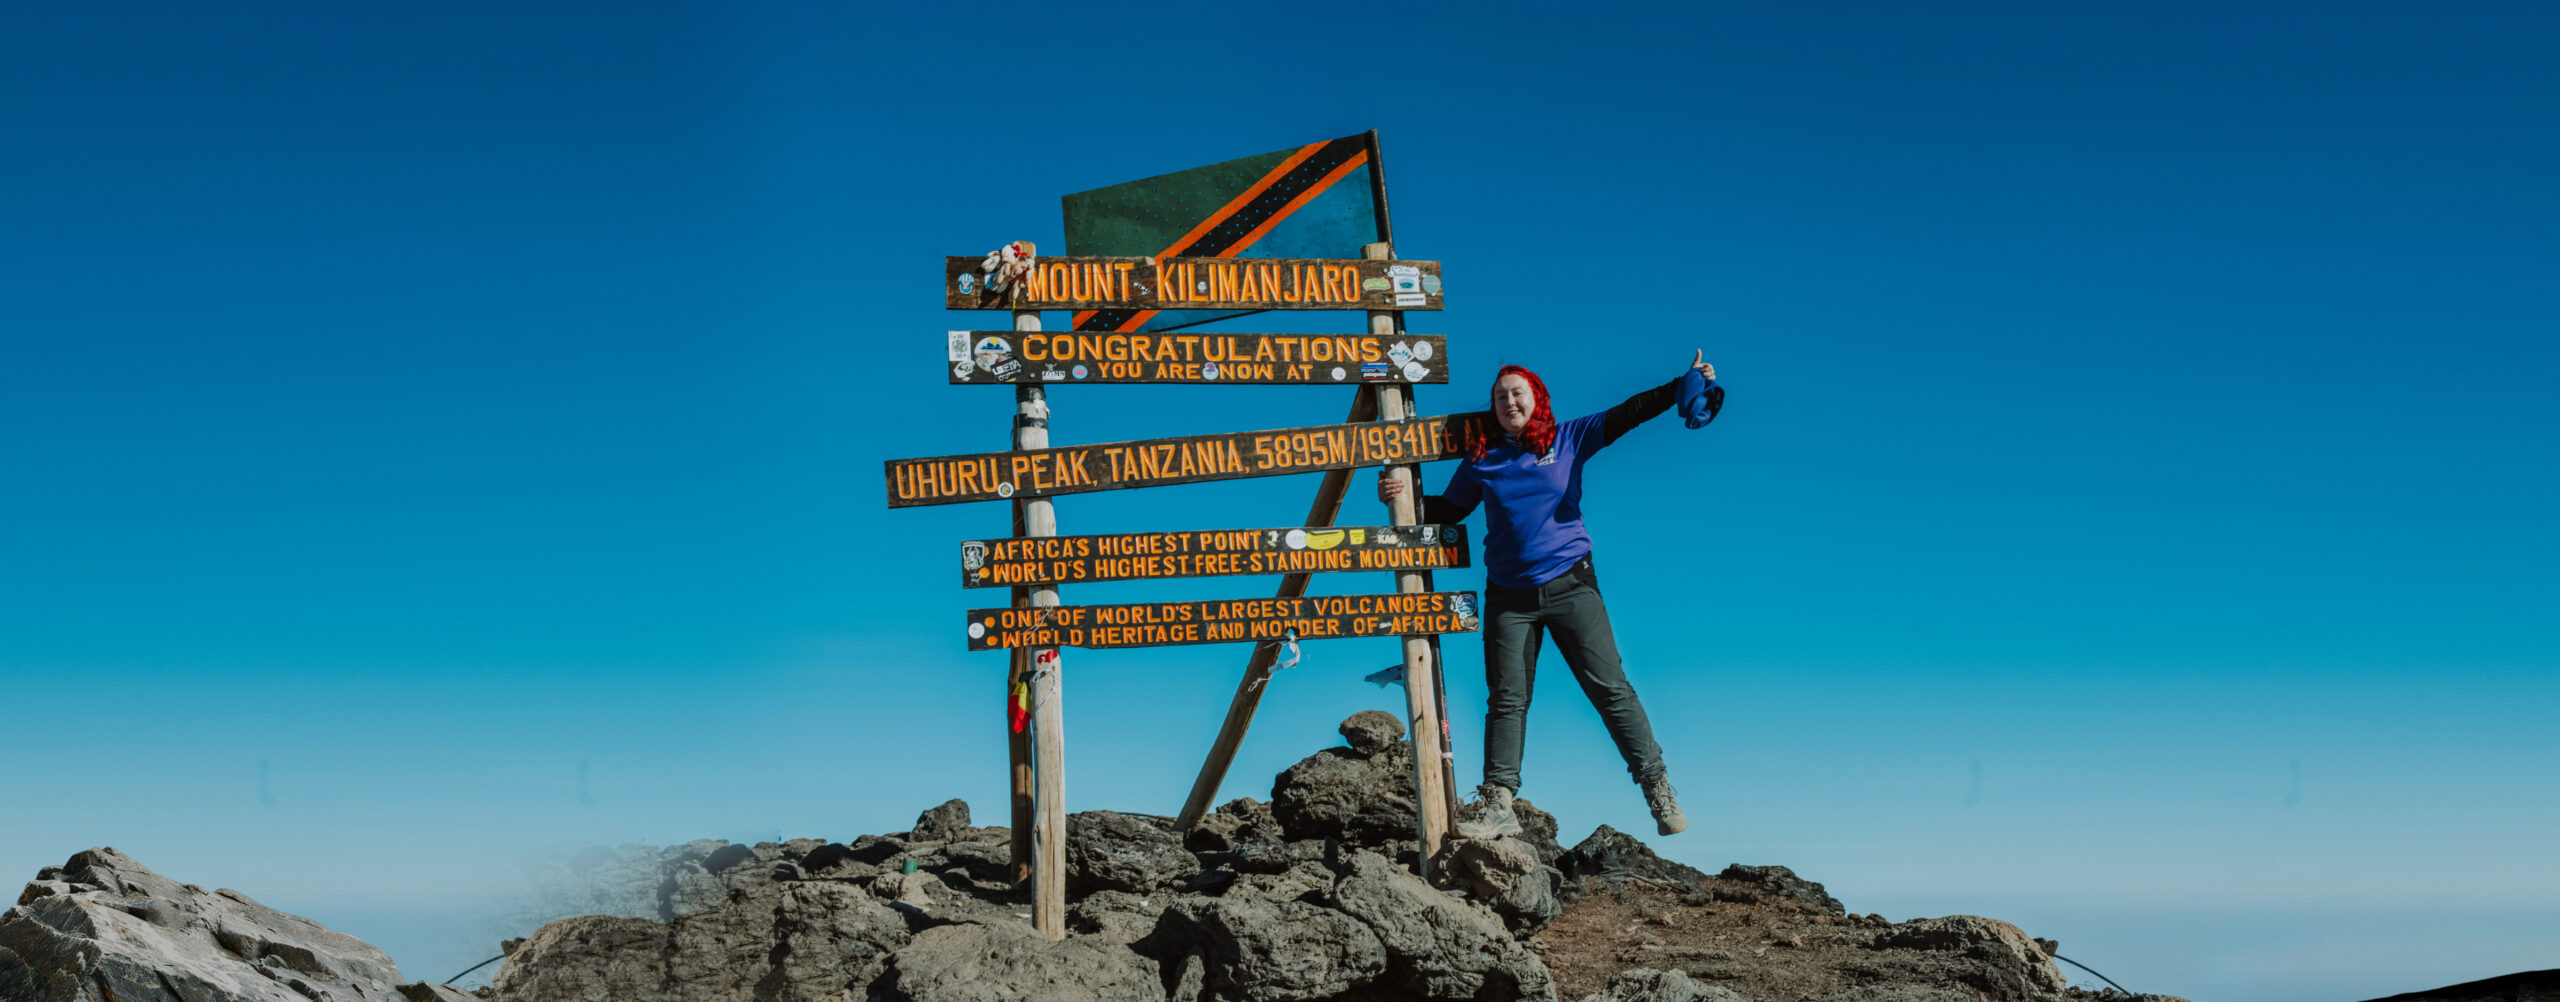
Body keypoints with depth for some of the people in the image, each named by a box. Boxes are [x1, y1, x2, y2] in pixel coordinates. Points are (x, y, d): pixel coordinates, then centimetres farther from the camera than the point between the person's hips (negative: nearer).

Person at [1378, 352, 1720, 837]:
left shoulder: (1568, 439, 5)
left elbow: (1627, 415, 0)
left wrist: (1683, 386, -8)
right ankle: (1498, 805, 2)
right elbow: (1448, 510, 17)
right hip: (1509, 596, 2)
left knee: (1609, 687, -3)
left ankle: (1658, 789, 3)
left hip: (1570, 585, -2)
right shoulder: (1480, 460, 9)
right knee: (1507, 700, 0)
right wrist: (1402, 497, 2)